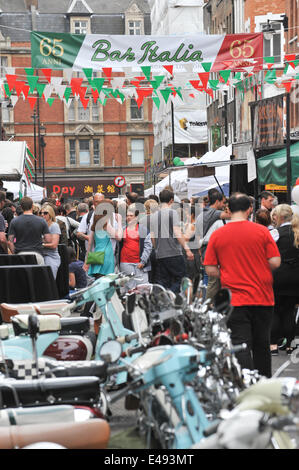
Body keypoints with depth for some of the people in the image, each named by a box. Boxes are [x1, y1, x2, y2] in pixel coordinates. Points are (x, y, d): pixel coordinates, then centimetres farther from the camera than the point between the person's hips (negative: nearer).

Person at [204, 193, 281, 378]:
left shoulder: (217, 235, -3)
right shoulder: (262, 231, -4)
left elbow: (210, 270, -3)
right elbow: (275, 262, -5)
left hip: (235, 299, -1)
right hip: (263, 298, 1)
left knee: (241, 345, -2)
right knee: (261, 344, 15)